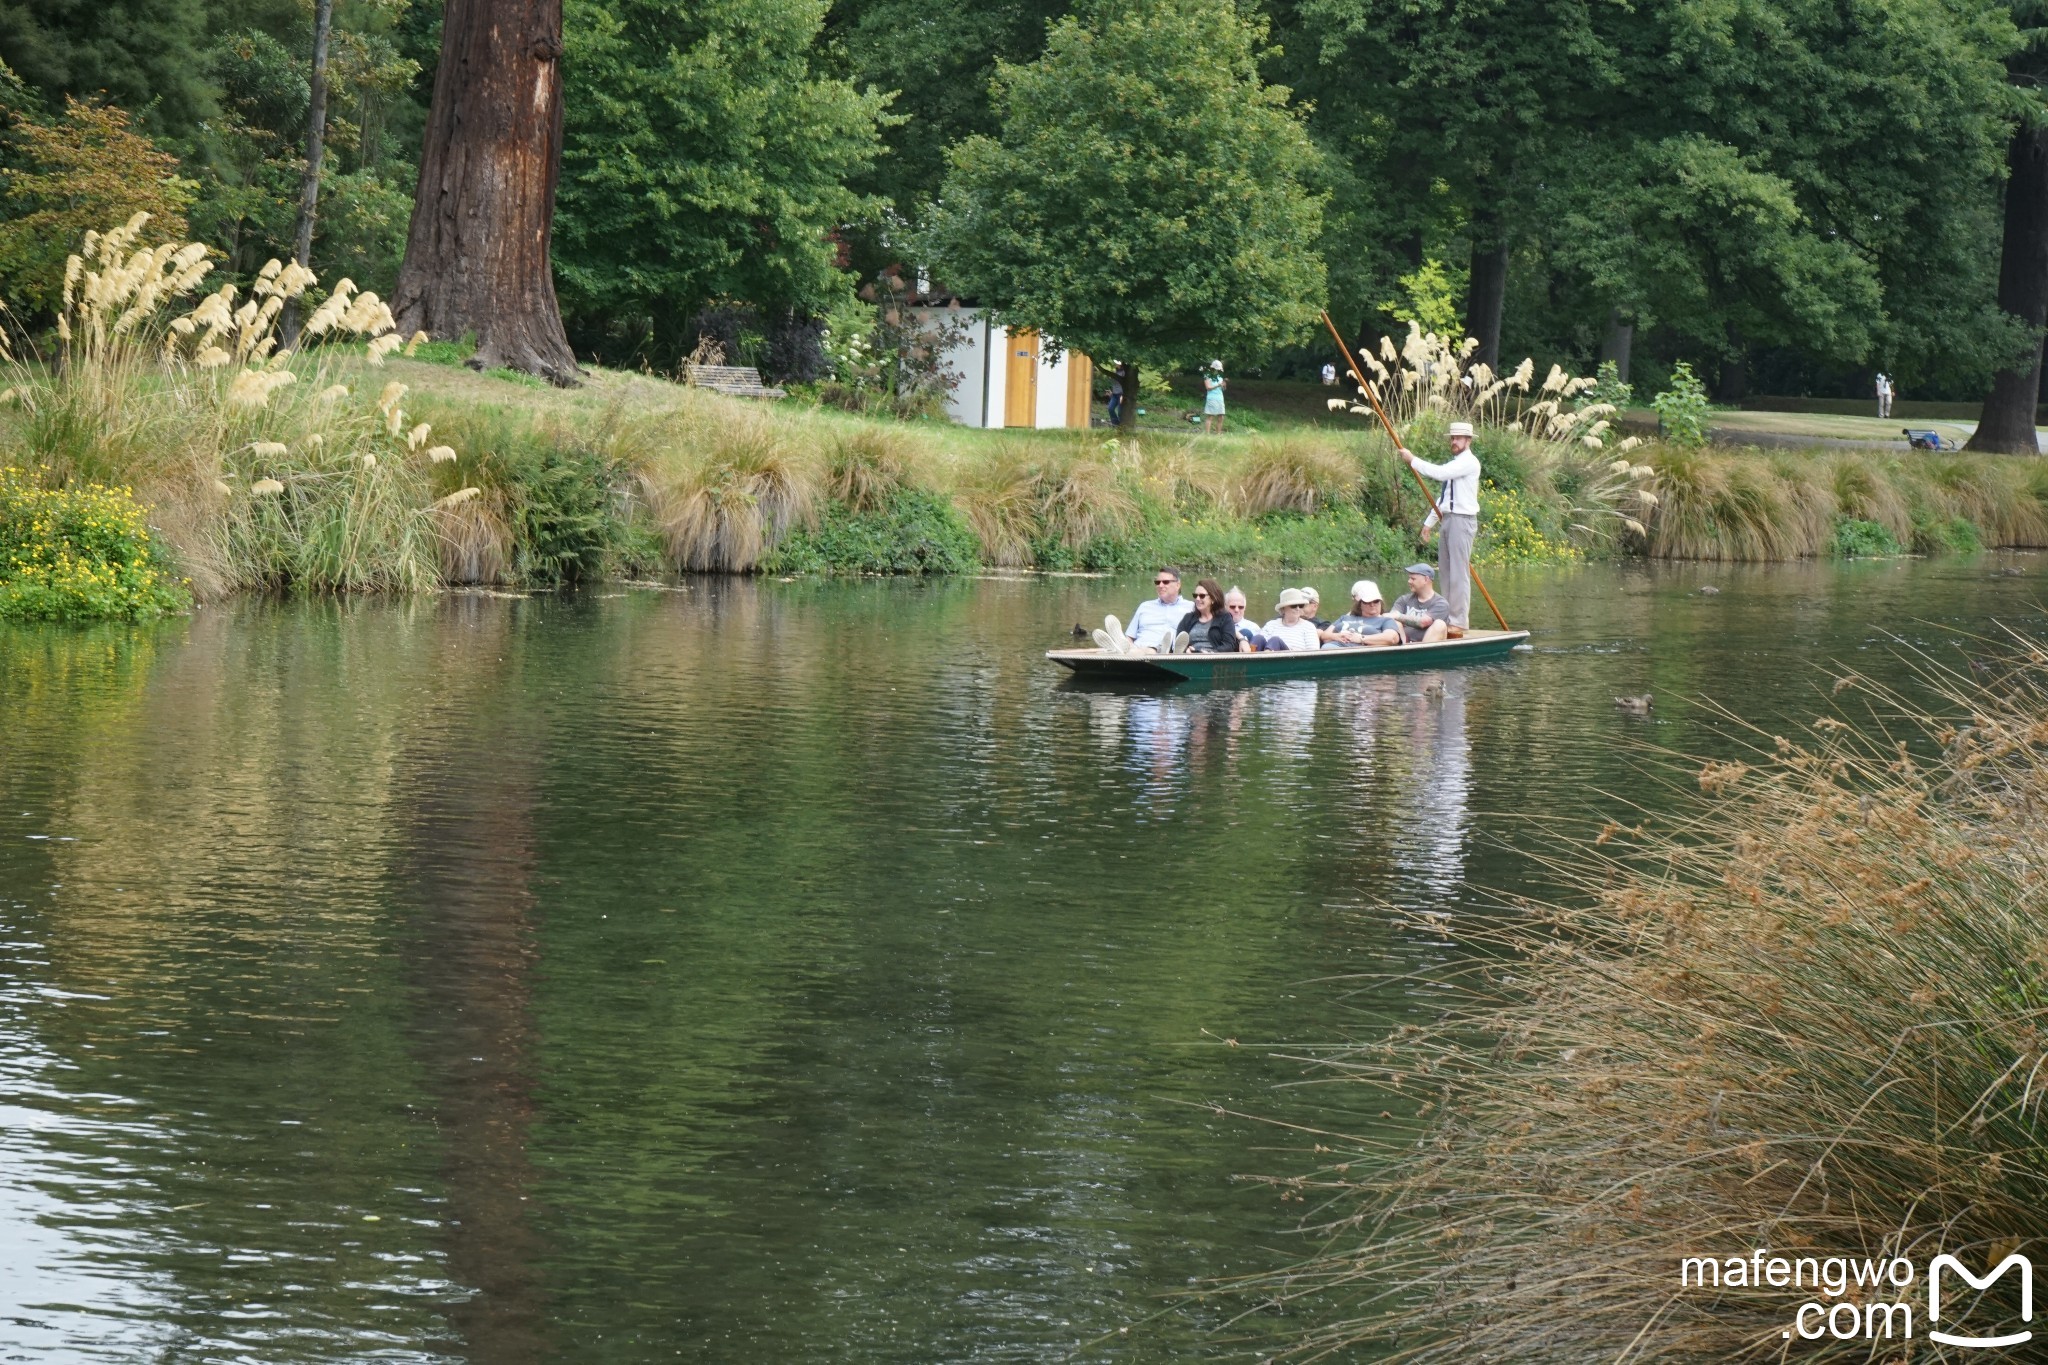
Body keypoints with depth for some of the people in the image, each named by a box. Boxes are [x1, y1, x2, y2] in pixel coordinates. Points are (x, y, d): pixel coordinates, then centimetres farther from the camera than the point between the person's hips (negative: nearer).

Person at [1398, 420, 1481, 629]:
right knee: (1447, 572, 10)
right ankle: (1449, 617, 14)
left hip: (1462, 520, -10)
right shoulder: (1454, 463, 22)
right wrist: (1430, 522, 21)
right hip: (1447, 520, 10)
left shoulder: (1469, 462, -9)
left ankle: (1459, 620, -10)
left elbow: (1439, 473, -22)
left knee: (1459, 572, -10)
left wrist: (1413, 460, -15)